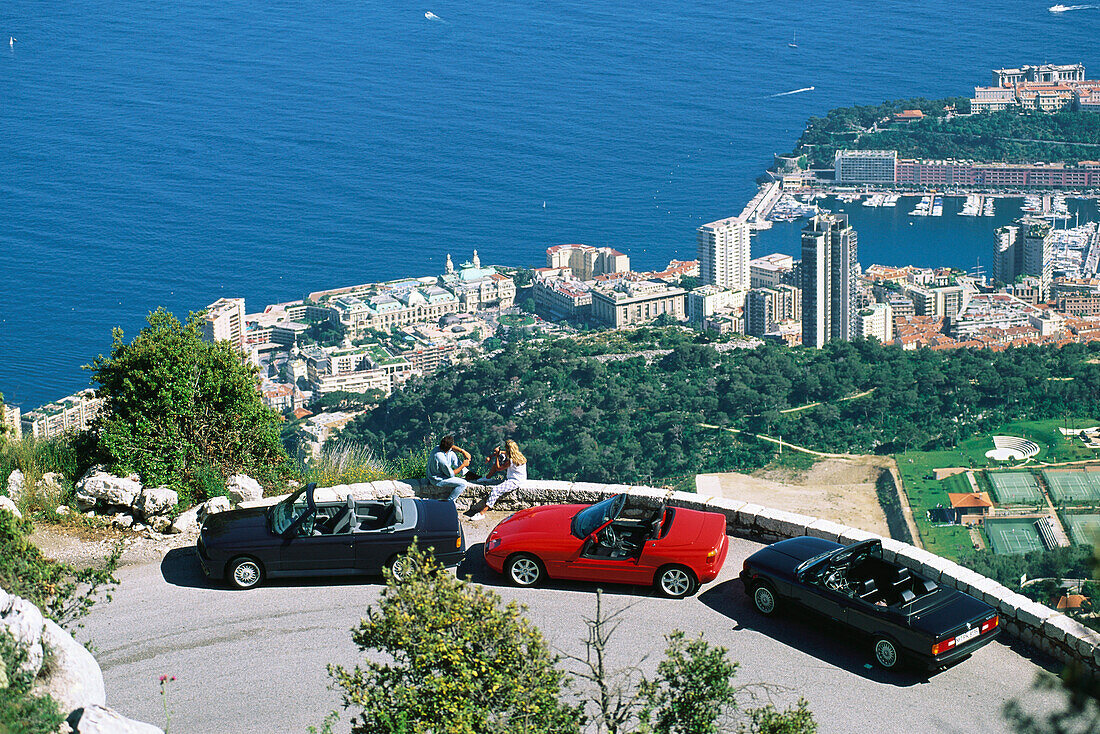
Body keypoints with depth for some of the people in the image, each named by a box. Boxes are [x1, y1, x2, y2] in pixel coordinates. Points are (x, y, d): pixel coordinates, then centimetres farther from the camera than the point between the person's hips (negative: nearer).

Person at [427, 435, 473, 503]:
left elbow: (452, 447, 9)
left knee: (452, 454, 14)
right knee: (463, 483, -17)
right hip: (438, 480, -9)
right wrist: (463, 465, -15)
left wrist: (463, 451, -3)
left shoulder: (438, 447, -14)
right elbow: (451, 474, -23)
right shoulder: (441, 458, -37)